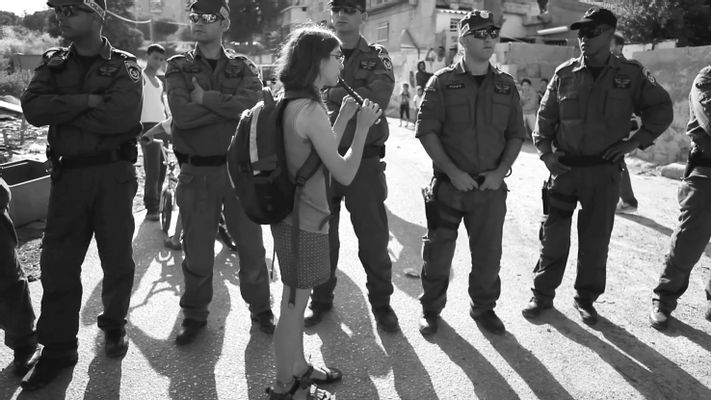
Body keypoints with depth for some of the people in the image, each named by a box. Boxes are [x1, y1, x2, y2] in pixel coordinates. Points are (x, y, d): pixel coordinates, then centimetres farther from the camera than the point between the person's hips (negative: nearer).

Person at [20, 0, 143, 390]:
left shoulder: (124, 66, -1)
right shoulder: (53, 63, 10)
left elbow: (120, 116, -19)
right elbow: (32, 107, -7)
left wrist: (63, 113, -10)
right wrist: (86, 101, -17)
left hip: (114, 174, -3)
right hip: (68, 175, 3)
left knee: (117, 256, 8)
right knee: (57, 262, 4)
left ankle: (114, 325, 31)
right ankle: (58, 347, 18)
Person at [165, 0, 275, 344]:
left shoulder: (243, 68, 5)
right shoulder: (178, 67, 5)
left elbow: (251, 105, -16)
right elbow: (181, 114, -13)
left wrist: (205, 98, -14)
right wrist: (228, 106, -13)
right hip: (196, 171, 0)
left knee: (251, 243, 8)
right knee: (196, 248, 9)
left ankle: (260, 308, 27)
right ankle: (194, 314, 28)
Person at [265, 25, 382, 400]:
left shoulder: (293, 103, 8)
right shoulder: (310, 109, -21)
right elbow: (344, 174, -21)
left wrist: (342, 119, 10)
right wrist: (362, 125, -12)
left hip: (294, 215, 10)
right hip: (304, 221, -10)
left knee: (295, 301, 21)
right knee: (294, 305, 5)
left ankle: (298, 368, 38)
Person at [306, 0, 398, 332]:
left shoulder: (377, 58, 4)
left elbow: (378, 98, -15)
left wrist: (331, 94, -14)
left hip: (364, 162, -1)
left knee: (374, 237, 6)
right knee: (322, 235, 12)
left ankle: (381, 302, 25)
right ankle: (321, 299, 30)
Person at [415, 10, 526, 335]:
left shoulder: (506, 85, 8)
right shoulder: (443, 82, -2)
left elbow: (516, 135, 9)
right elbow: (426, 131, -7)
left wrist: (500, 171, -6)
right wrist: (453, 172, -14)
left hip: (491, 186, 3)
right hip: (448, 184, -2)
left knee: (488, 253, 10)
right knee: (438, 251, 6)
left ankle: (483, 307, 32)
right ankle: (431, 309, 25)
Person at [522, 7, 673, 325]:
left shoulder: (631, 75, 0)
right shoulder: (565, 73, 2)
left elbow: (662, 110, 8)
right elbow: (545, 116, 7)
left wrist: (635, 142, -2)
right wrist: (545, 152, -4)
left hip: (604, 170, 0)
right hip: (563, 168, 0)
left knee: (596, 239, 8)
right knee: (553, 235, 4)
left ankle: (585, 298, 25)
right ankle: (542, 295, 19)